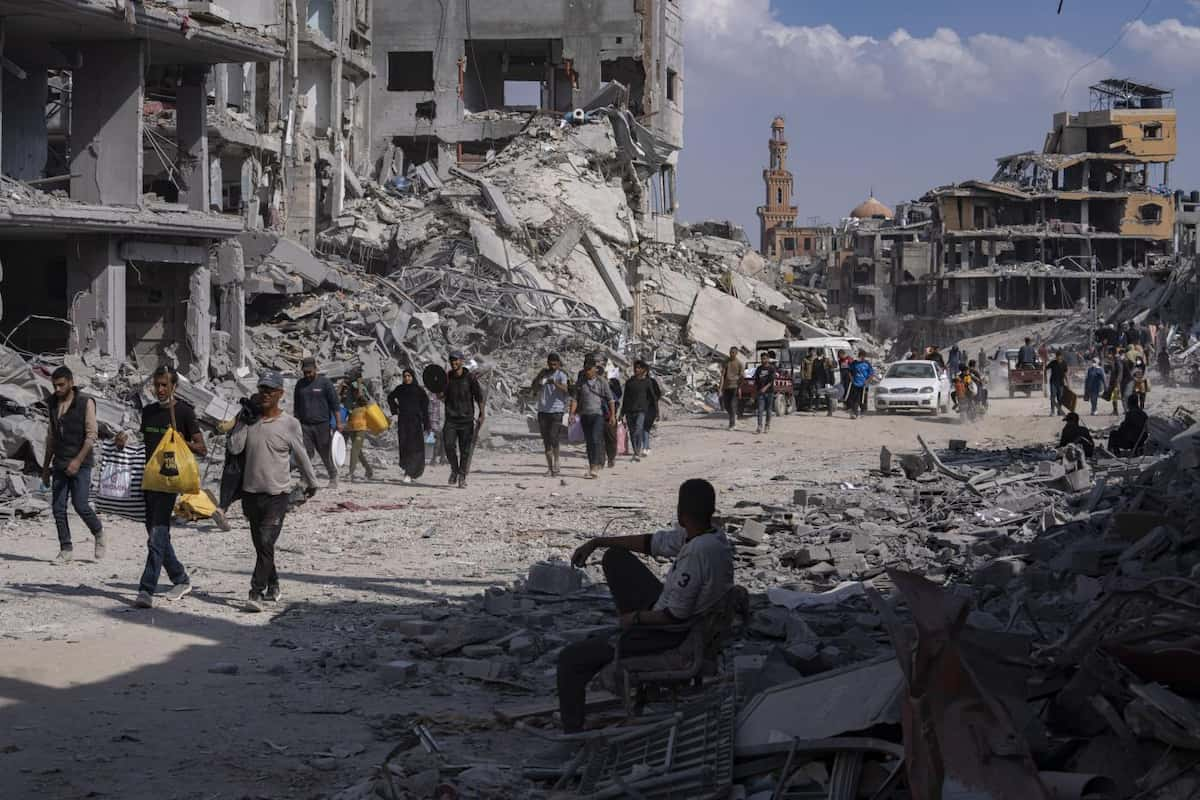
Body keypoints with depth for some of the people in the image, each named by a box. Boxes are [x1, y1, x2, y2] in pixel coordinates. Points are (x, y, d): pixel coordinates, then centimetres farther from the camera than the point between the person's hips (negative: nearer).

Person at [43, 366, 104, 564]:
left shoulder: (86, 402, -6)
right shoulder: (54, 404, 12)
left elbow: (92, 435, -11)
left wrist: (78, 460, -20)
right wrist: (46, 466, 17)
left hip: (80, 464, -6)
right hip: (59, 464, 6)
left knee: (80, 505, -12)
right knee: (58, 507, 0)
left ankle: (98, 533, 14)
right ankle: (66, 549, 7)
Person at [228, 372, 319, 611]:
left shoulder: (289, 423, -5)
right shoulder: (250, 419, 4)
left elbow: (301, 455, 6)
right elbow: (234, 448, -6)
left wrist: (311, 482, 16)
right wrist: (243, 421, -9)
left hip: (277, 494, -4)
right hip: (251, 491, 4)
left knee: (266, 543, -15)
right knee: (260, 544, 14)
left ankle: (257, 592, -15)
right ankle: (272, 585, 29)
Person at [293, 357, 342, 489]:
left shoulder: (325, 383, -1)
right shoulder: (300, 384, 12)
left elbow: (335, 404, -3)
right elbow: (296, 406, 21)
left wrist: (338, 422, -9)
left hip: (322, 425, -3)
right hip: (305, 425, 3)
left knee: (327, 454, 4)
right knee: (305, 454, -5)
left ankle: (333, 478, 20)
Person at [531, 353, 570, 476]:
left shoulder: (561, 375, -2)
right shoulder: (543, 374, 13)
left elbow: (565, 389, -19)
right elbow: (534, 389, 4)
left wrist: (554, 383, -37)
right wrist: (539, 377, -11)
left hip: (556, 411, -5)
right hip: (543, 411, 5)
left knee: (553, 437, -16)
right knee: (546, 440, 4)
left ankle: (556, 464, -3)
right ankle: (549, 467, 9)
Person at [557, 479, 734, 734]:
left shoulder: (697, 552, -33)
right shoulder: (713, 536, -4)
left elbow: (675, 615, -28)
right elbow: (653, 542, 8)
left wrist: (636, 617, -10)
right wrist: (597, 542, 10)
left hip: (672, 635, -9)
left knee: (571, 658, -1)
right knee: (615, 557, 20)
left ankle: (572, 734, 10)